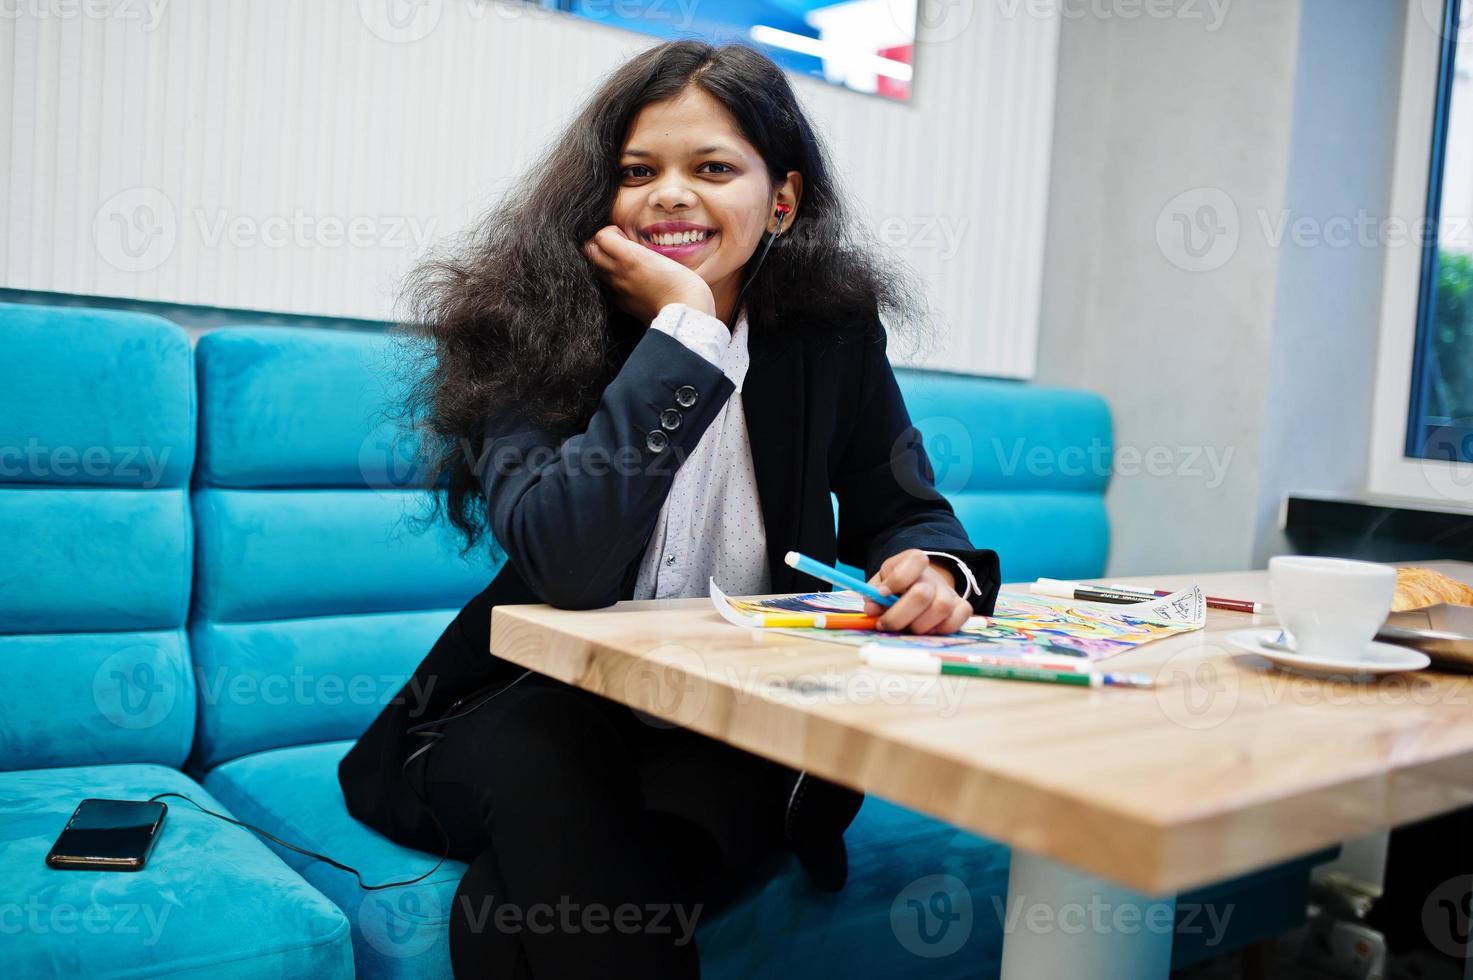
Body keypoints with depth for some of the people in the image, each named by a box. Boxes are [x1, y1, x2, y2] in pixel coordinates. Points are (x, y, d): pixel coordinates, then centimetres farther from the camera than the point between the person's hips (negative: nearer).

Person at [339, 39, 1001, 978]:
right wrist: (683, 331, -28)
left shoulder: (833, 331, -4)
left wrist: (932, 565, -21)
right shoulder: (527, 325, -14)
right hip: (536, 715, 1)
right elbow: (567, 561, -29)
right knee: (549, 747, -35)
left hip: (748, 730, 0)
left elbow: (904, 510, 4)